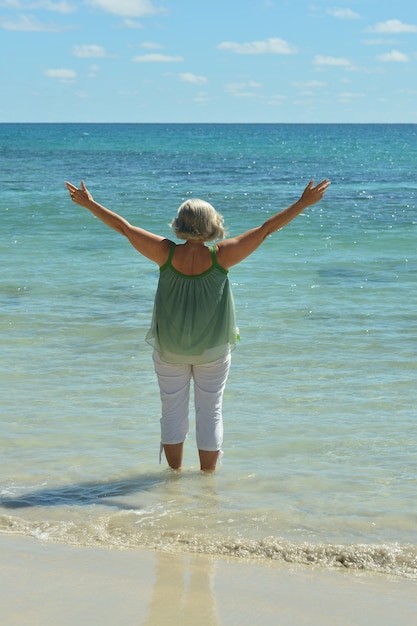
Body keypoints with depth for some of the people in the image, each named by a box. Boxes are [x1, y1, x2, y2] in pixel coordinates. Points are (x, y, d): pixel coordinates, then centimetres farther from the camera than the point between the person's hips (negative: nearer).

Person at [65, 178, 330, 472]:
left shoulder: (166, 254, -18)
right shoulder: (220, 257, -20)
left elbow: (124, 227, -9)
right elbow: (267, 228, -17)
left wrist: (89, 203, 2)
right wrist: (304, 203, -13)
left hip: (169, 349, 1)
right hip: (213, 350, -1)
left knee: (173, 411, 14)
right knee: (210, 412, 12)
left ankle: (174, 471, 24)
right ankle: (208, 475, 18)